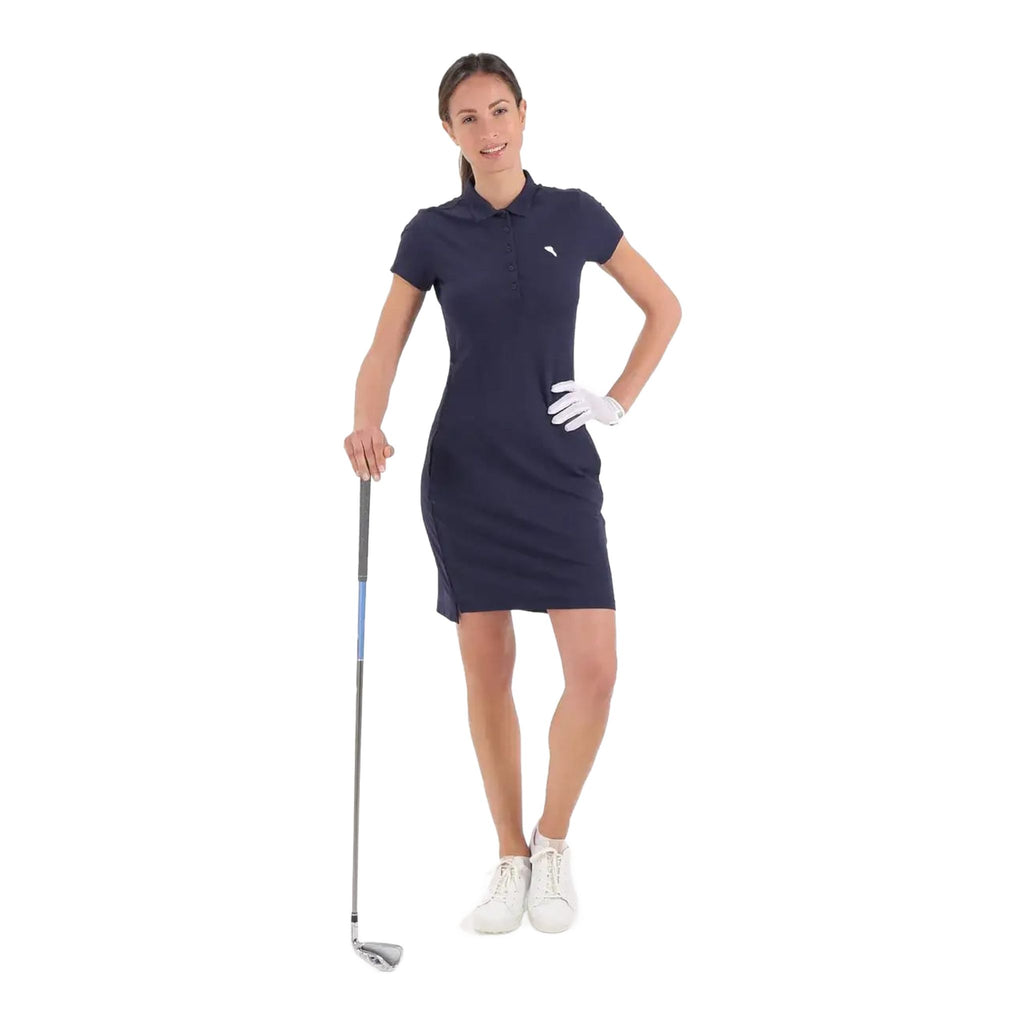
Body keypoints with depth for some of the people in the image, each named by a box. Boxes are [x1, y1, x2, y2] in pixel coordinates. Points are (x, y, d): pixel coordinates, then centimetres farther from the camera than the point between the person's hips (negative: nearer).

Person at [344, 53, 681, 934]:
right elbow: (385, 351, -2)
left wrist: (620, 402, 2)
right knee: (488, 670, 5)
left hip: (559, 470, 0)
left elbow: (665, 308, 12)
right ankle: (511, 859, 20)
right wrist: (367, 427, -21)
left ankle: (554, 844, 14)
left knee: (594, 670, -8)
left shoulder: (575, 214, 3)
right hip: (465, 471, 0)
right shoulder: (432, 232, 2)